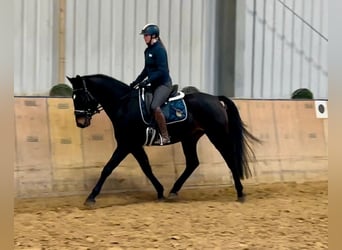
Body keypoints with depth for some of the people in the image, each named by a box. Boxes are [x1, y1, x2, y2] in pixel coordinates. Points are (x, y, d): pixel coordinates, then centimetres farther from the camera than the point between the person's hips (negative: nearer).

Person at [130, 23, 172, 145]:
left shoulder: (159, 50, -15)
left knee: (154, 106, -28)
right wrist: (136, 82, 15)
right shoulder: (147, 51, 12)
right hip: (154, 85, 10)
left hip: (164, 84, -10)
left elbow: (161, 70, -21)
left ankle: (165, 137, -23)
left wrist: (147, 81, -25)